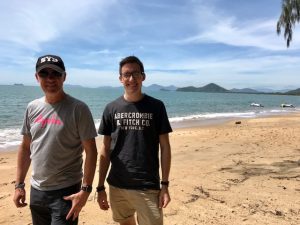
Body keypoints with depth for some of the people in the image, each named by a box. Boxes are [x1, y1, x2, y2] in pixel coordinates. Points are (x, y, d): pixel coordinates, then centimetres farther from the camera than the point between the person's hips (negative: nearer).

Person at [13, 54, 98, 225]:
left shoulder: (78, 109, -14)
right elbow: (25, 147, 10)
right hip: (36, 190, 6)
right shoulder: (32, 108, 3)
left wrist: (85, 189, -18)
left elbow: (91, 151, -14)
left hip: (66, 191, -5)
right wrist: (19, 184, 9)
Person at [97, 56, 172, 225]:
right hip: (117, 186, 2)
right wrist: (101, 187, 2)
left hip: (148, 187, -2)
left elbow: (165, 147, -2)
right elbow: (106, 150, 3)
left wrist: (165, 185, -5)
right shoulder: (111, 109, 0)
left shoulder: (156, 106, -4)